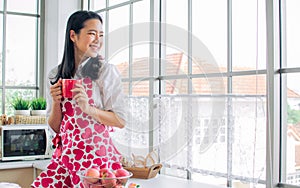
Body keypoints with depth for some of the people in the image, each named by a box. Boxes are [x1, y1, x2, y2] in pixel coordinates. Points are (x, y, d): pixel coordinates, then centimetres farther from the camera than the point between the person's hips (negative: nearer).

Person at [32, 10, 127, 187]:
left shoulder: (107, 71, -4)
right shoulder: (55, 75, 8)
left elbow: (120, 121, -7)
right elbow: (55, 127, 12)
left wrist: (88, 108, -20)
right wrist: (56, 103, -7)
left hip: (97, 155, -3)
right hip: (65, 155, 4)